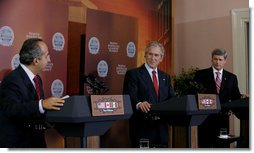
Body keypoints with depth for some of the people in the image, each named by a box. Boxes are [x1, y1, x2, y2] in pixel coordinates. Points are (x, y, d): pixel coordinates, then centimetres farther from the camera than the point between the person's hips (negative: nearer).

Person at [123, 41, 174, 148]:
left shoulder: (165, 77, 17)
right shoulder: (133, 74, -1)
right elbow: (129, 97, -12)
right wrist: (139, 104, -33)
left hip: (161, 130, 6)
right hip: (142, 128, -5)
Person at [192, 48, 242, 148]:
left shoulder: (231, 77, 11)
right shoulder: (201, 74, 4)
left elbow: (235, 97, 7)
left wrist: (242, 98, -13)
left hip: (222, 118, 2)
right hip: (205, 117, -2)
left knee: (222, 146, 6)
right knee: (204, 145, 2)